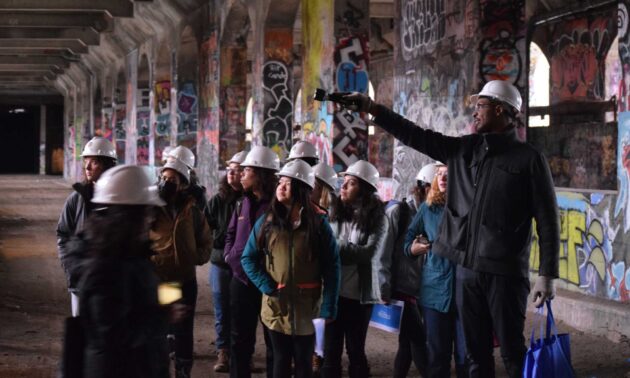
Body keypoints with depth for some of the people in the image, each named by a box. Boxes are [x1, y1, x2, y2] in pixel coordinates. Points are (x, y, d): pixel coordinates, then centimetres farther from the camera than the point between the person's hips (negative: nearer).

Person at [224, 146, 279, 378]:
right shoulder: (243, 204, 10)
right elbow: (231, 233, 22)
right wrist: (229, 254, 6)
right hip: (241, 278, 7)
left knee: (274, 340, 7)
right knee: (239, 339, 14)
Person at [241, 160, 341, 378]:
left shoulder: (318, 223, -4)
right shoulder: (267, 221, 2)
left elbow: (332, 267, -6)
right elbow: (248, 258, 4)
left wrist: (328, 308, -12)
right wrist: (268, 287, -10)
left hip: (307, 307, -1)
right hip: (277, 306, 1)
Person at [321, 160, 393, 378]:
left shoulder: (377, 218, -3)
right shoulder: (336, 214, 8)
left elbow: (368, 253, -12)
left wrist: (336, 248, -15)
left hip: (358, 294, -3)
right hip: (334, 291, 3)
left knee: (355, 349, 10)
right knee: (331, 349, 6)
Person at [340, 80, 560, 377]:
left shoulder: (529, 159, -4)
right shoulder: (462, 149, 11)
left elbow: (547, 220, -5)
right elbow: (416, 136, 13)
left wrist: (547, 274, -10)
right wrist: (371, 108, 7)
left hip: (505, 272, -5)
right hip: (466, 269, 5)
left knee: (513, 353, -1)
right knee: (476, 354, 11)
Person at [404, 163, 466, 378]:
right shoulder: (428, 207, 8)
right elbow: (408, 240, 13)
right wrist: (414, 248, -7)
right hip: (435, 290, 3)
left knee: (466, 357, 1)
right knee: (436, 356, 9)